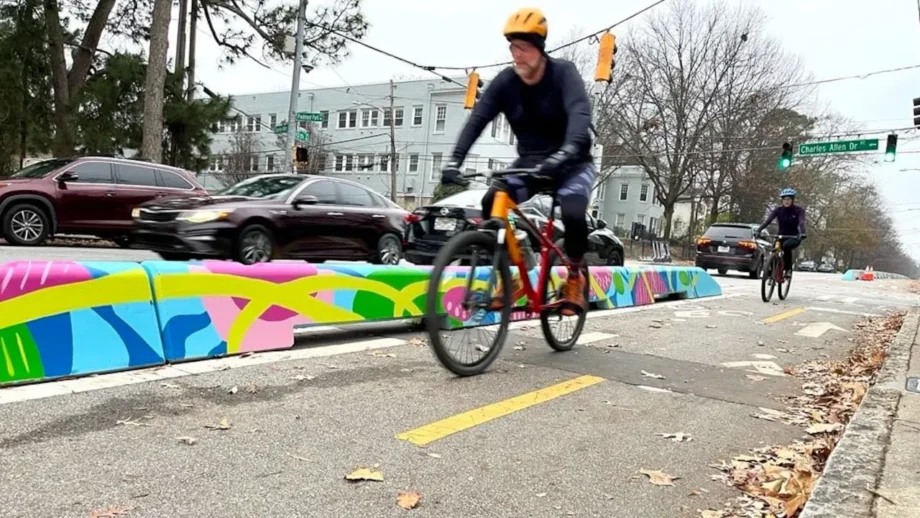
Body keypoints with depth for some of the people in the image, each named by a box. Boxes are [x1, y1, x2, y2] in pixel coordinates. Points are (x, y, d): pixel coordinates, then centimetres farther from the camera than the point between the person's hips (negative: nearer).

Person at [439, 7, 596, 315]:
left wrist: (564, 154, -55)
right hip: (530, 162, 3)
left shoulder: (564, 73, -18)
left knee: (573, 215, -30)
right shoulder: (505, 82, -8)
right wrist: (454, 161, -34)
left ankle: (574, 277, -2)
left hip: (572, 164, -3)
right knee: (491, 203, -21)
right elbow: (477, 120, -18)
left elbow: (580, 114, -35)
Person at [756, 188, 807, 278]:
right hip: (781, 236, 3)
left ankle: (788, 268, -20)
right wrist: (758, 230, -36)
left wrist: (802, 233, -47)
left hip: (794, 237, -3)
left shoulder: (799, 210, -9)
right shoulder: (778, 210, -4)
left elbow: (801, 222, -26)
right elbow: (768, 220, -19)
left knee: (786, 246, -36)